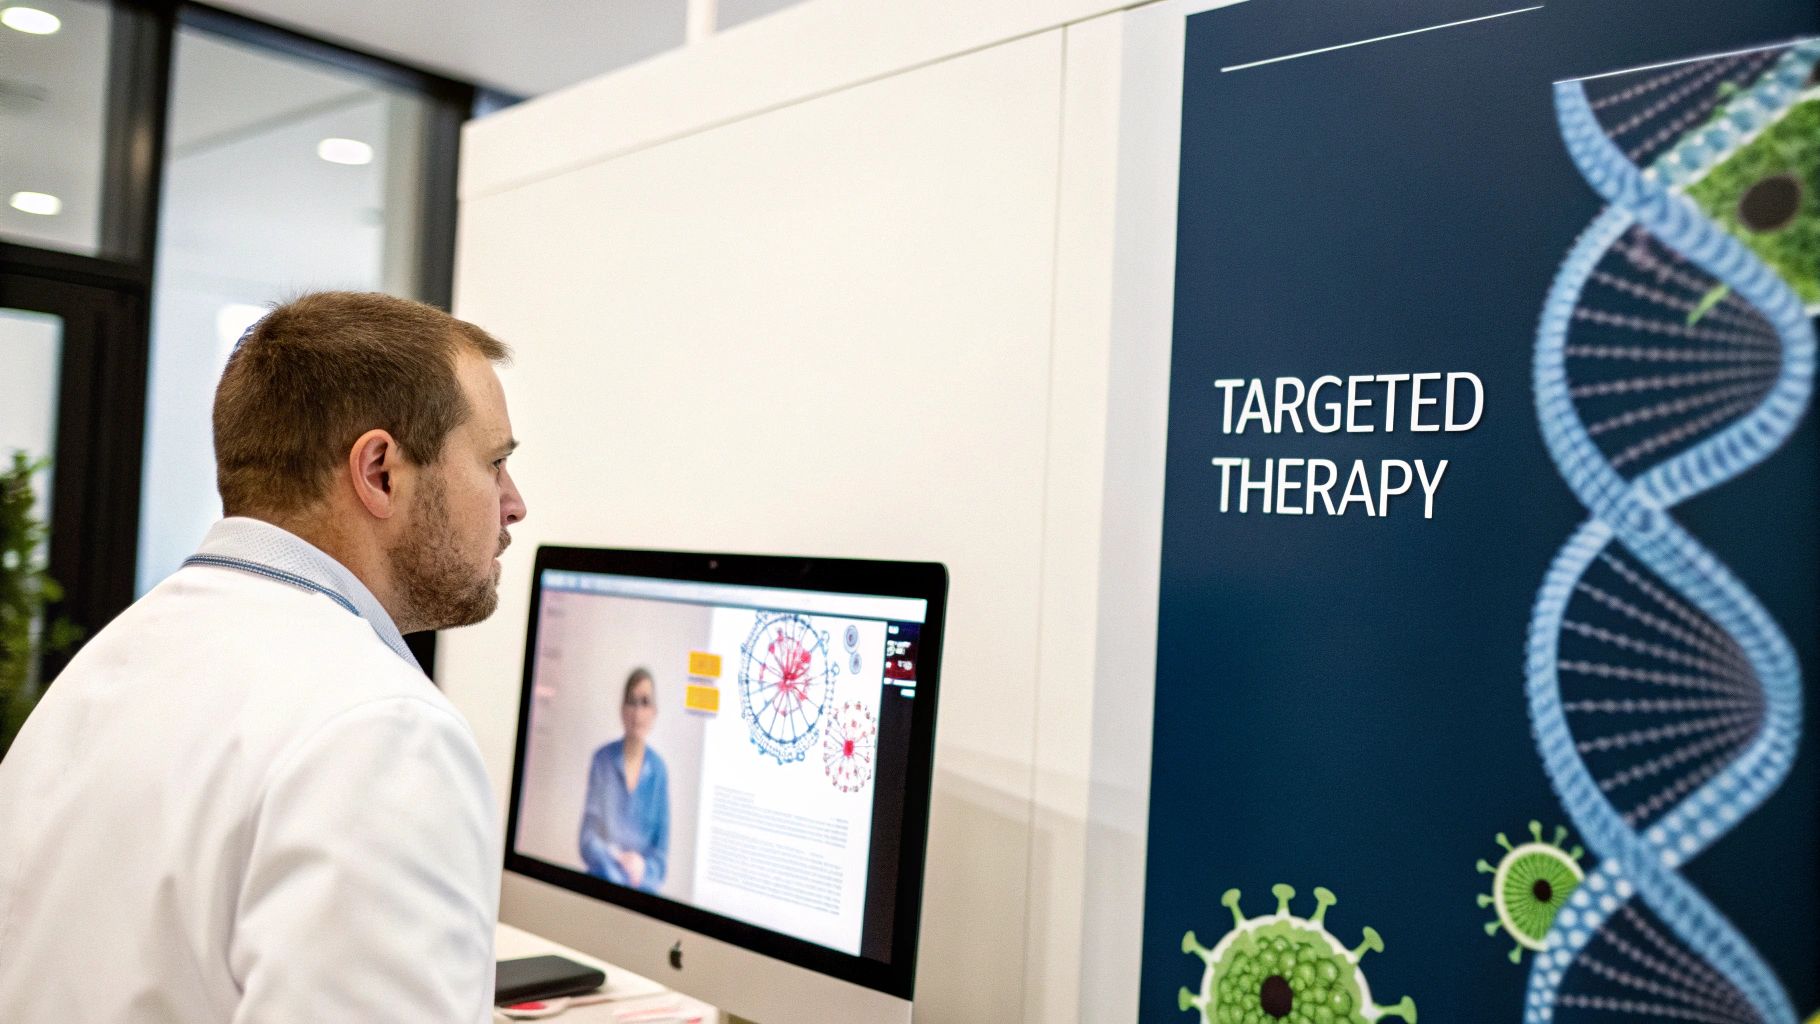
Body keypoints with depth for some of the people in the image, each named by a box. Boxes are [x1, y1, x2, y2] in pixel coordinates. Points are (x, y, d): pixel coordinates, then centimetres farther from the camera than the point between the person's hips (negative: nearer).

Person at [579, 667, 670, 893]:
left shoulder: (659, 771, 2)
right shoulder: (603, 759, 0)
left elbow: (661, 856, 5)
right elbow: (588, 840, -2)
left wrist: (643, 867, -15)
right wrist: (618, 864, -17)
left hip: (643, 890, 1)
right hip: (602, 882, 0)